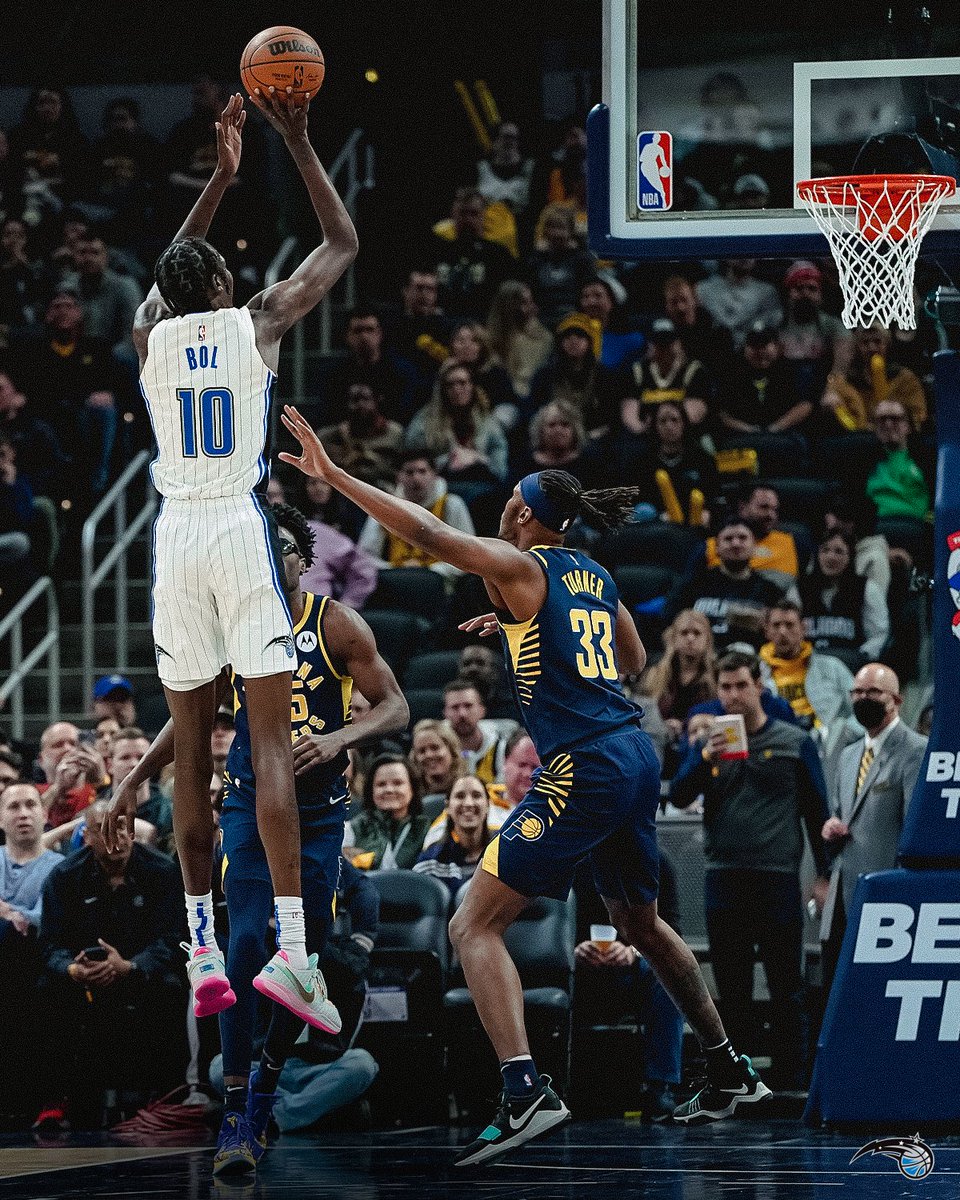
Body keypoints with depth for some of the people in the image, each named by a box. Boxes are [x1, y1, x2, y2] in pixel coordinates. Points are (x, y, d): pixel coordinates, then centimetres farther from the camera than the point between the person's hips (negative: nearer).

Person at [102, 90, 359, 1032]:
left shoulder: (150, 336, 10)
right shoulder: (255, 326, 2)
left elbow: (171, 270, 34)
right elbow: (342, 244, 14)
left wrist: (222, 175, 37)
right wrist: (298, 143, 18)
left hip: (175, 534, 3)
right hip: (241, 530, -3)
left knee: (191, 749, 8)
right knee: (272, 737, -9)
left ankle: (202, 952, 6)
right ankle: (290, 943, -21)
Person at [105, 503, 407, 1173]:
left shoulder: (336, 625, -7)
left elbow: (396, 708, -9)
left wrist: (339, 738, -28)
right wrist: (136, 780, 11)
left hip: (319, 809, 0)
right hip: (250, 802, 0)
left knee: (307, 954, -1)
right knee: (247, 942, -17)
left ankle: (267, 1083, 22)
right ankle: (235, 1114, -16)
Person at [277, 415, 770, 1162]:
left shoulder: (520, 567, -4)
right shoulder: (594, 577, 17)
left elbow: (426, 531, -14)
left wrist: (333, 475, -12)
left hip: (583, 767, -8)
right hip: (637, 757, 8)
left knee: (475, 926, -8)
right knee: (640, 923, 29)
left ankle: (526, 1091, -25)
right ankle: (732, 1073, 38)